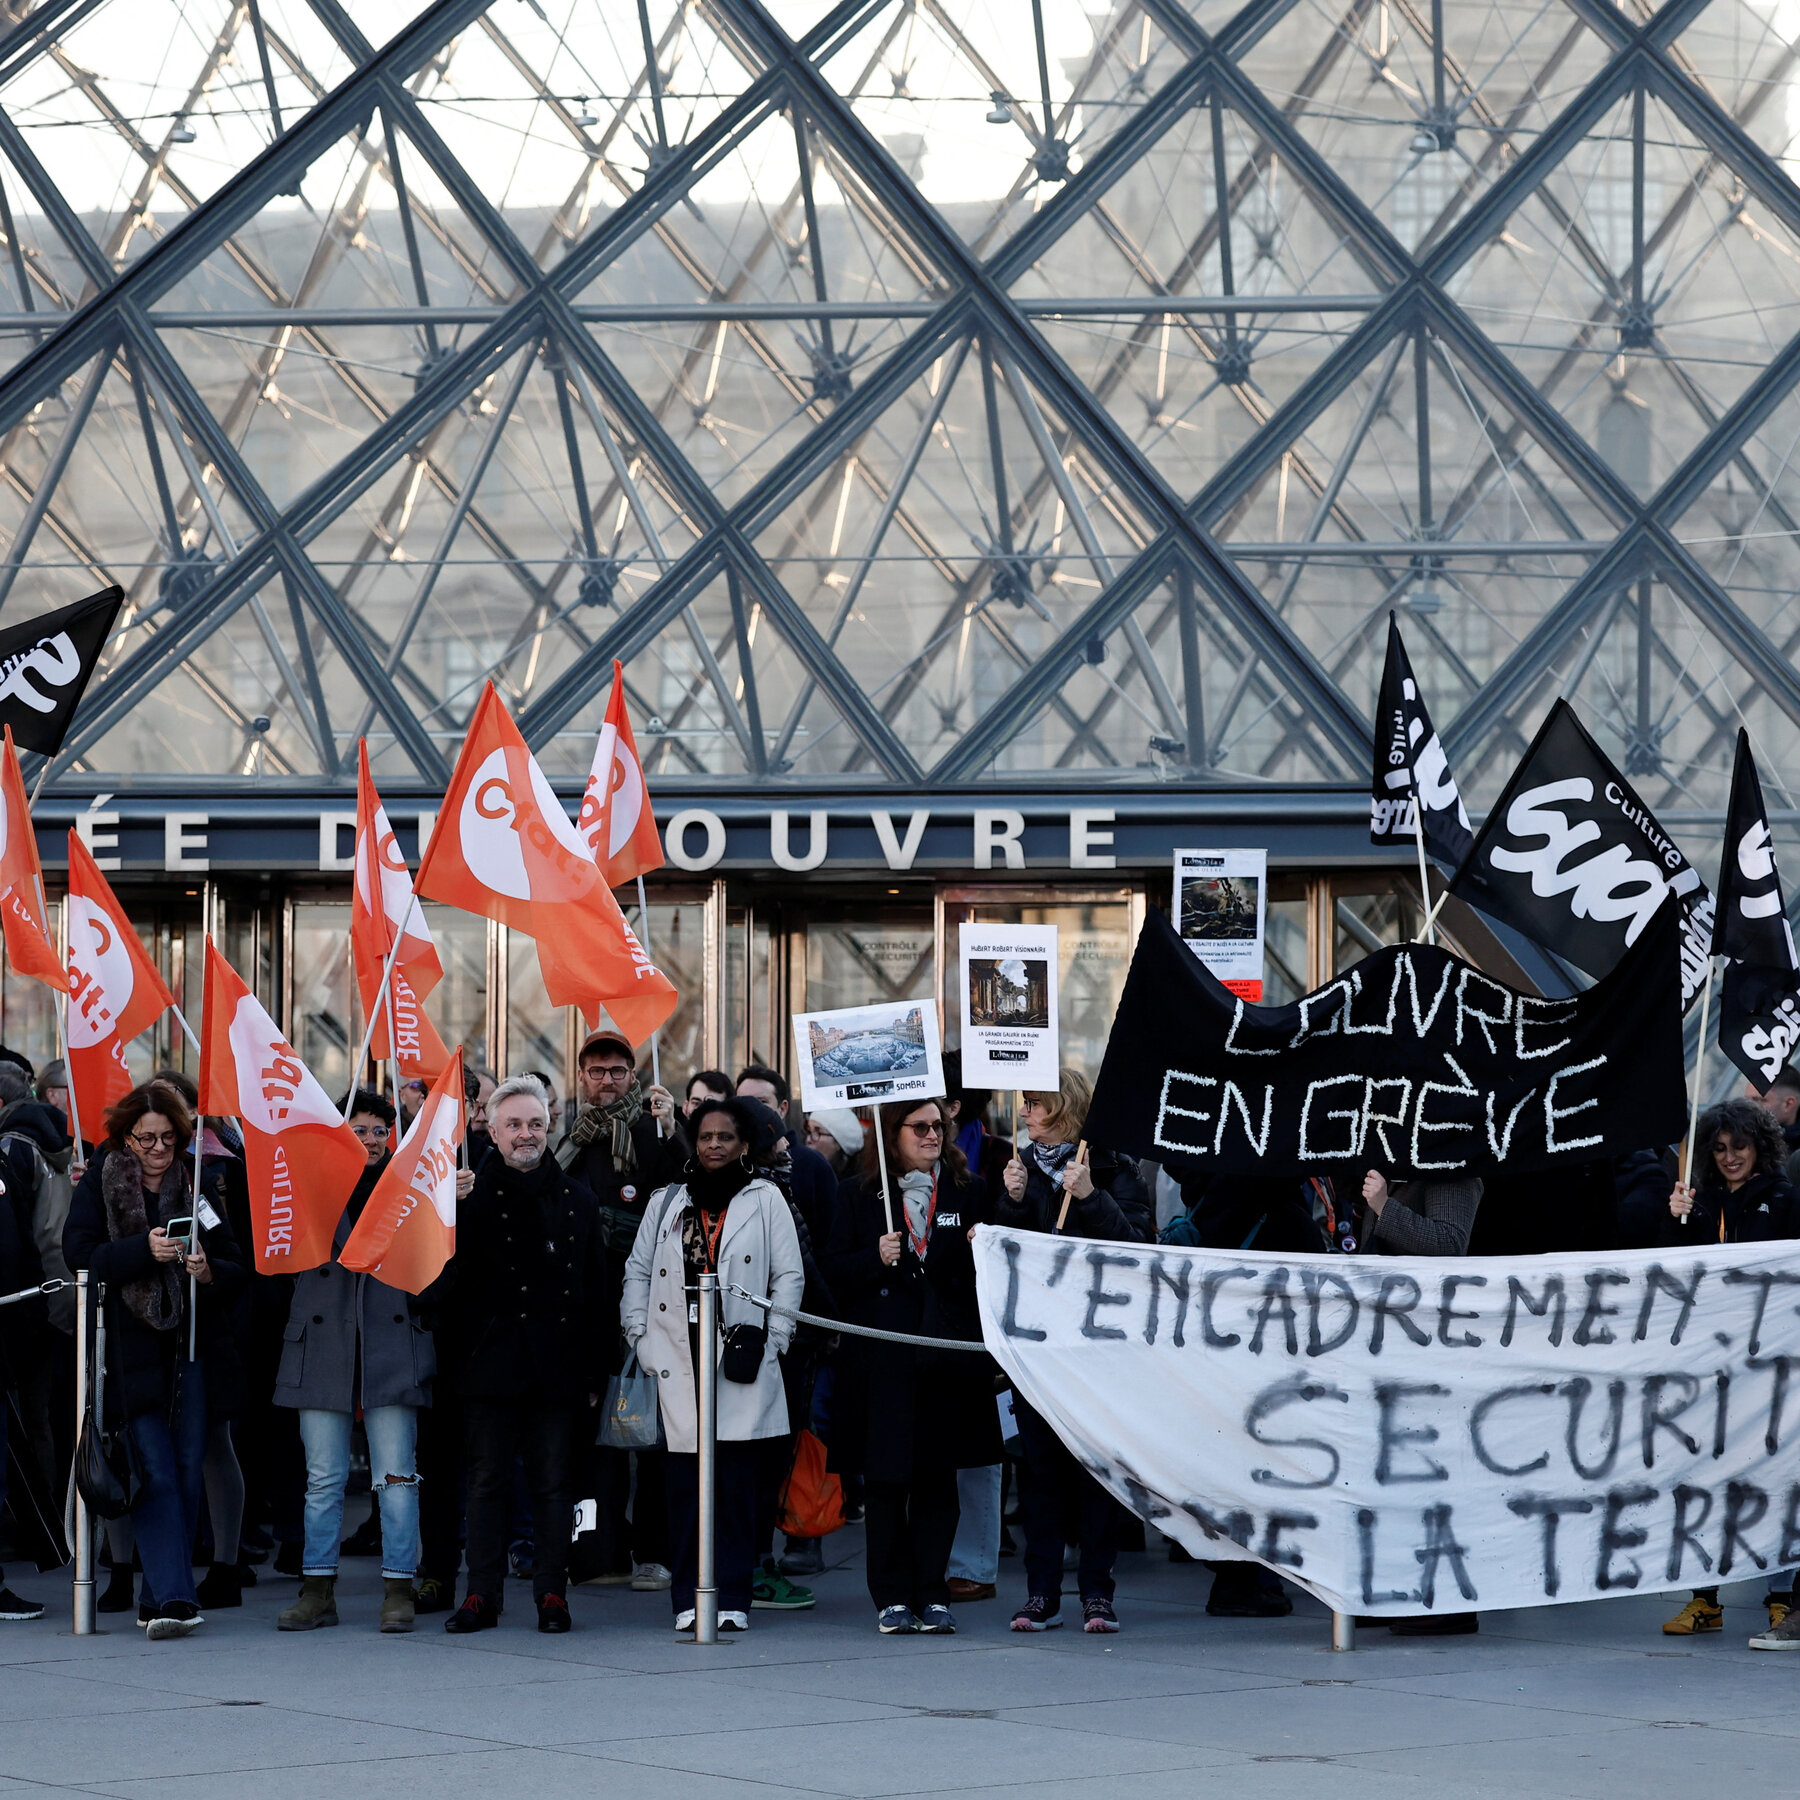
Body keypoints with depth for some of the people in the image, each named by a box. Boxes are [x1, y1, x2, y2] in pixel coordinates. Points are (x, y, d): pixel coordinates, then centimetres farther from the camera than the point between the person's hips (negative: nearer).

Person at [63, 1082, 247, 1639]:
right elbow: (79, 1254, -9)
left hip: (192, 1346, 3)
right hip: (131, 1348, -3)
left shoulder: (198, 1184, 10)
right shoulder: (100, 1183, 2)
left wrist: (210, 1271, -12)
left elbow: (238, 1267, 10)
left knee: (187, 1470, 3)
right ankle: (172, 1597, -18)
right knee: (154, 1471, -11)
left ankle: (161, 1600, 11)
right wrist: (144, 1250, -20)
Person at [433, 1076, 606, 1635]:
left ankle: (552, 1593, 10)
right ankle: (482, 1595, 8)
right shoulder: (471, 1198, 2)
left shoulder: (577, 1202, 10)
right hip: (490, 1361, -1)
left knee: (553, 1483, 5)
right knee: (487, 1481, 3)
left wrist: (593, 1374, 6)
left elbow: (596, 1294, 10)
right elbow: (438, 1285, 0)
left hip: (557, 1369, 1)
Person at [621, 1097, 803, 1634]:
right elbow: (638, 1271, 18)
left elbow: (789, 1275, 6)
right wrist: (640, 1337, 7)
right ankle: (688, 1599, 4)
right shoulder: (667, 1202, 15)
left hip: (741, 1360, -2)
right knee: (685, 1483, -1)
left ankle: (733, 1599, 1)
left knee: (736, 1483, -4)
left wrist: (769, 1340, -2)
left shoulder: (765, 1200, 7)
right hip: (680, 1361, 2)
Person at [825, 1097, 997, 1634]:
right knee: (884, 1479, 0)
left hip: (947, 1356, 1)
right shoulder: (858, 1196, 7)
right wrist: (875, 1258, -14)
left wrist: (981, 1249, -11)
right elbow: (833, 1271, 3)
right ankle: (893, 1595, 7)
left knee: (938, 1479, 2)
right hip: (882, 1357, -1)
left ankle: (932, 1592, 8)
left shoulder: (968, 1191, 10)